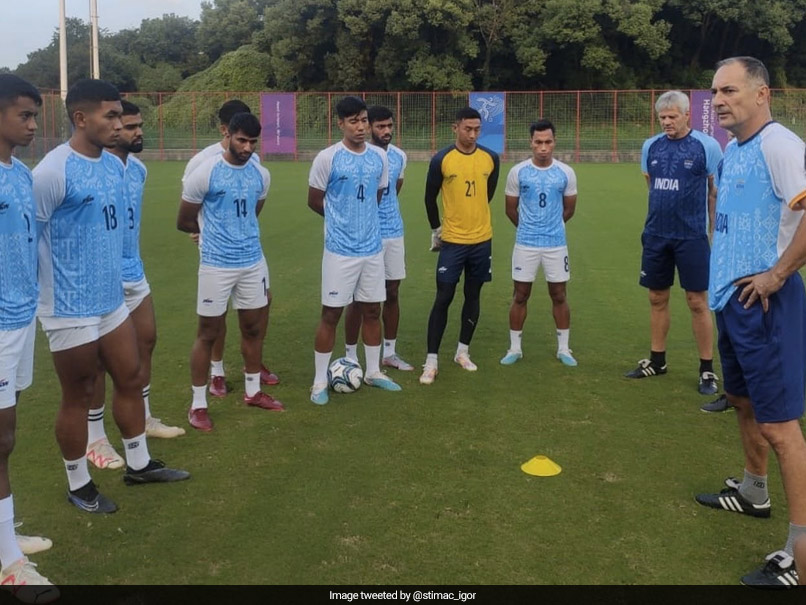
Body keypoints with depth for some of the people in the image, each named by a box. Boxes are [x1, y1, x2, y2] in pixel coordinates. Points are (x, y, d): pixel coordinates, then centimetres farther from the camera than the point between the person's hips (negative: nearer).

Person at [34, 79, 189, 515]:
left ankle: (139, 465, 35)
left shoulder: (114, 165, 6)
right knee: (79, 395, 6)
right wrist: (43, 297, -10)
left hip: (111, 300, 8)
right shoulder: (52, 172, -19)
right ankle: (79, 486, 25)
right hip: (71, 309, -8)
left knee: (130, 378, 16)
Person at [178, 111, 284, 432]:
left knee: (253, 328, 14)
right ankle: (198, 405, 14)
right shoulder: (205, 173, -12)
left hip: (253, 261, 5)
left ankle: (253, 391, 32)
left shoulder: (261, 175, 4)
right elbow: (184, 223, -2)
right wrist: (212, 231, 10)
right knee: (208, 333, 3)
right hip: (217, 265, -5)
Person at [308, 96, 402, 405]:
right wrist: (340, 219, 9)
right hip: (340, 250, -5)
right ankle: (320, 381, 11)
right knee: (331, 314, 0)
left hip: (373, 247, 5)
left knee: (372, 310, 13)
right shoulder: (327, 158, -11)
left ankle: (373, 371, 28)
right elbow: (314, 201, -1)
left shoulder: (379, 157, 4)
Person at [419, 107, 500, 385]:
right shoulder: (441, 160, -10)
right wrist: (436, 229, 9)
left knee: (473, 295, 11)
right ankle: (431, 361, 2)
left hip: (482, 239, 4)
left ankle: (463, 352, 26)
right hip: (453, 240, -3)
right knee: (443, 298, -4)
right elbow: (430, 198, 2)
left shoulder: (491, 158, 0)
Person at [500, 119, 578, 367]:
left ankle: (563, 348, 19)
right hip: (525, 244, 0)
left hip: (556, 244, 1)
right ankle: (515, 348, 16)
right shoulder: (518, 172, -3)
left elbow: (569, 209, 12)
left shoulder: (566, 173, -1)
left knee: (559, 295, 7)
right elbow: (511, 209, 8)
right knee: (520, 295, 5)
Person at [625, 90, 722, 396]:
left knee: (697, 301, -1)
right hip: (655, 234, 5)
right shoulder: (650, 146, 6)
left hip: (692, 236, -4)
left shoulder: (706, 146, -7)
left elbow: (716, 191, -3)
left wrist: (715, 231, -4)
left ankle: (707, 370, 9)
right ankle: (656, 361, 25)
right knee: (657, 298, 12)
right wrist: (666, 205, 13)